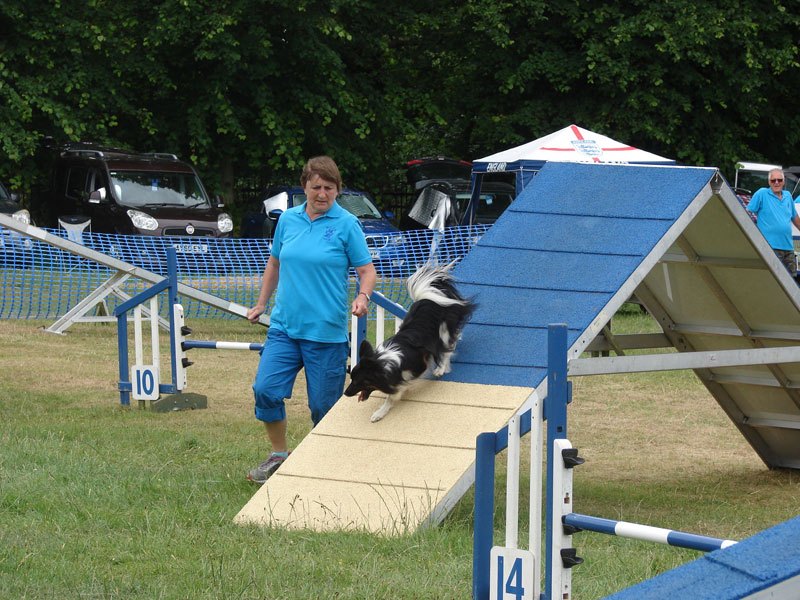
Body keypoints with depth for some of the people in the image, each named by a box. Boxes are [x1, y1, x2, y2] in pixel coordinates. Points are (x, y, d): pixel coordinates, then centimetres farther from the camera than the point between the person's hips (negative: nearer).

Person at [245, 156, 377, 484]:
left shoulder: (346, 224, -4)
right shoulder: (288, 220, 8)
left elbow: (367, 270, -2)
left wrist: (362, 297, -22)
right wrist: (261, 304, 22)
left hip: (326, 331, -4)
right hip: (285, 325, 4)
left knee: (323, 405, 2)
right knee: (266, 389, -8)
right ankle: (279, 456, 10)